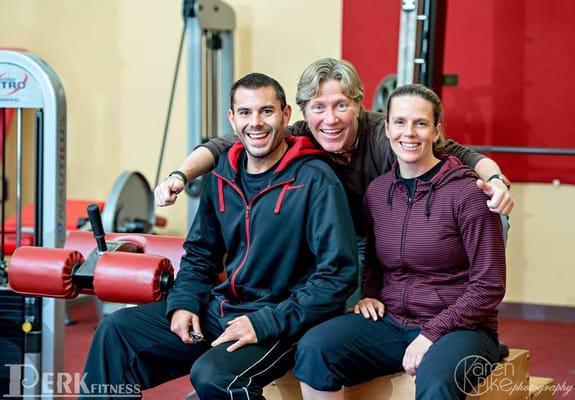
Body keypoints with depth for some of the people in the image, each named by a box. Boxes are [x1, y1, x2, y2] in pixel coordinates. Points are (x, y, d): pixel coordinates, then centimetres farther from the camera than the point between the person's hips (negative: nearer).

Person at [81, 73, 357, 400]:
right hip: (221, 308, 7)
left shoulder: (315, 181, -13)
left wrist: (265, 323, -21)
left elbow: (338, 275, -18)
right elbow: (200, 253, 19)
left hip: (280, 321, -6)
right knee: (117, 331, -4)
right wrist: (184, 303, 0)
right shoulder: (224, 176, 7)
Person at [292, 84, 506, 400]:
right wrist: (369, 294, 4)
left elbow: (489, 285, -8)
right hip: (390, 322, 5)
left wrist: (432, 333, -14)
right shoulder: (377, 191, 8)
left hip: (459, 327, -5)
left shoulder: (466, 192, -8)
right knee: (312, 349, -22)